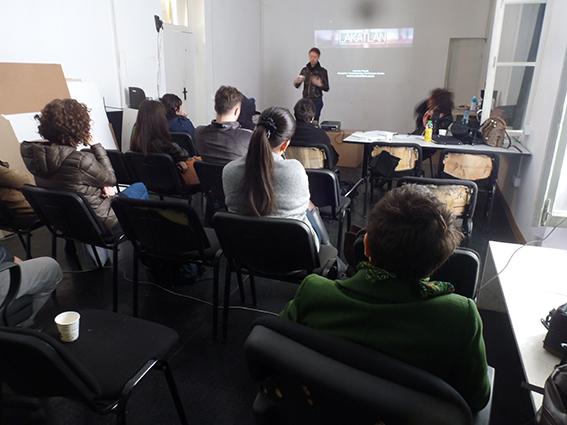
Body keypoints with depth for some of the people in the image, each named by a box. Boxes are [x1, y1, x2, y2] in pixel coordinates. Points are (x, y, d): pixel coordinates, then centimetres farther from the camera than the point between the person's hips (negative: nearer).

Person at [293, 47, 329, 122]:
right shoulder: (304, 70, 7)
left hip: (317, 101, -3)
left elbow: (326, 88, -2)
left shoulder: (322, 71, -2)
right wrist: (296, 82, -16)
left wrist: (320, 85, -23)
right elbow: (297, 86, 7)